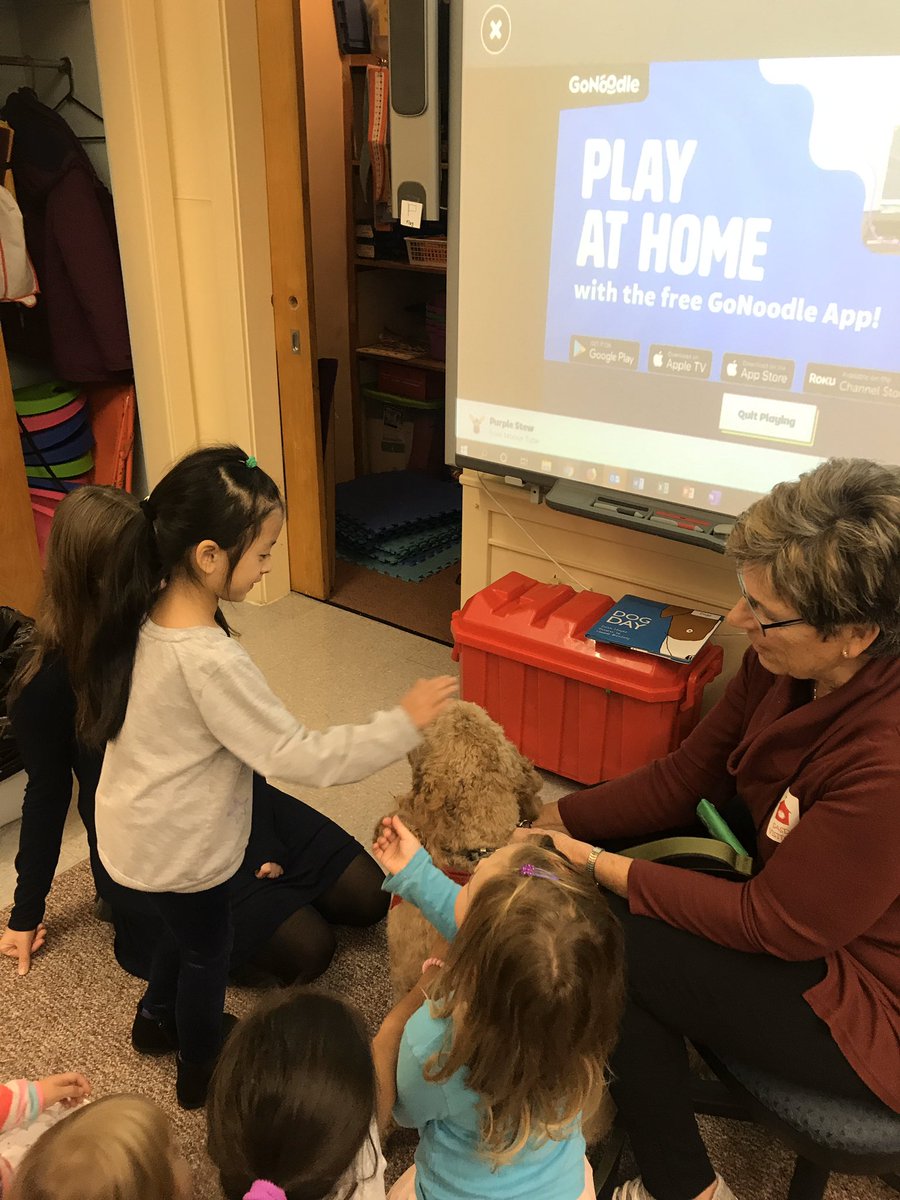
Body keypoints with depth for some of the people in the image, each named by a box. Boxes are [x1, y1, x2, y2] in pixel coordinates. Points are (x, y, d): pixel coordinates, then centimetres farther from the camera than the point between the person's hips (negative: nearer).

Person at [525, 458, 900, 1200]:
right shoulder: (785, 664, -13)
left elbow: (770, 924, -25)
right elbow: (682, 781, -3)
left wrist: (597, 866, -20)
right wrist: (542, 824, -8)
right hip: (797, 905, 7)